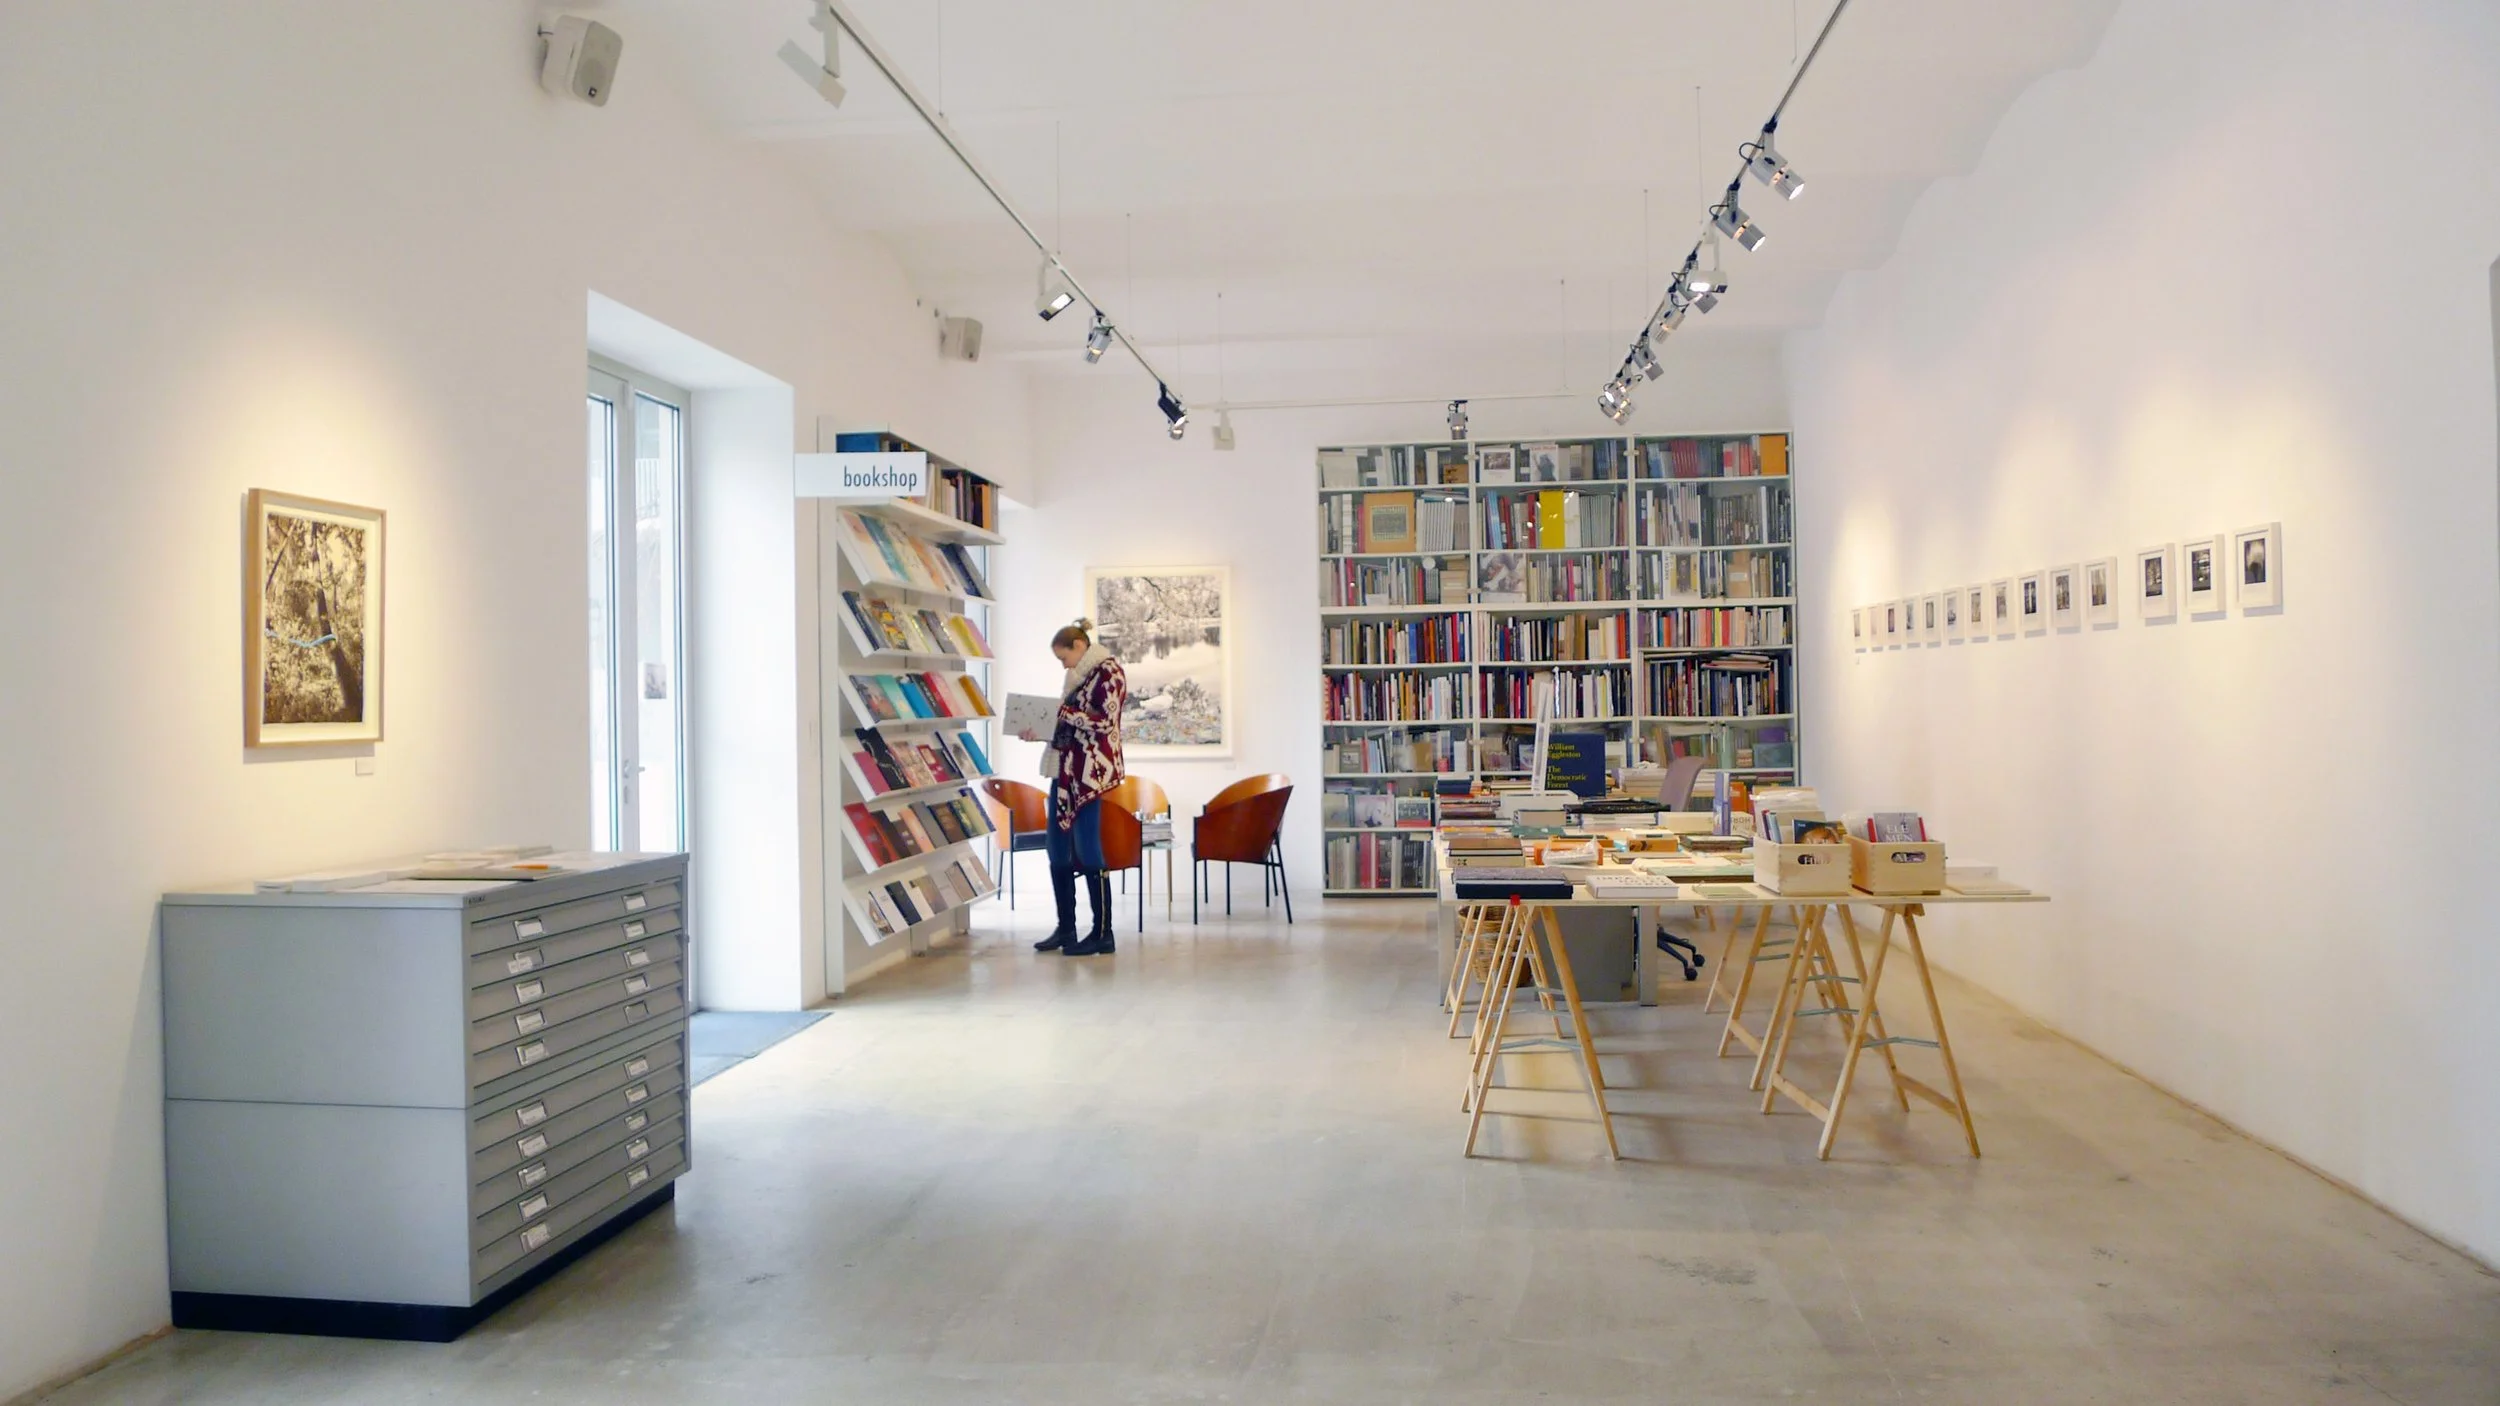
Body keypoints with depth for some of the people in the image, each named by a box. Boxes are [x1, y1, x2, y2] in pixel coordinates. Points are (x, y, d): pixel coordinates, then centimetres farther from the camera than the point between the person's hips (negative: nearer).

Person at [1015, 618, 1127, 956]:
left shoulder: (1109, 671, -7)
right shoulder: (1078, 675, 20)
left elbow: (1105, 722, -17)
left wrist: (1060, 711, -15)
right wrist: (1040, 732, 8)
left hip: (1091, 772, -9)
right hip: (1064, 770, 9)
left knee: (1087, 851, -6)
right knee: (1057, 850, 10)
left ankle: (1102, 933, 2)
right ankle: (1066, 929, 19)